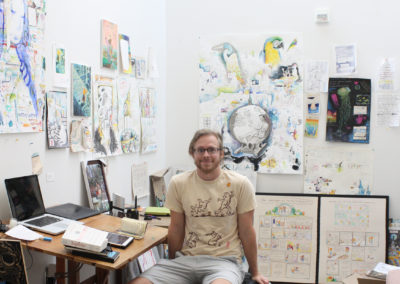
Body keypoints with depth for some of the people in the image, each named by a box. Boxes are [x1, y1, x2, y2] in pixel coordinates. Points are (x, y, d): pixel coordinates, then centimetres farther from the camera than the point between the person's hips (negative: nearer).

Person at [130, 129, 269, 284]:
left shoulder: (240, 184, -5)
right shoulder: (178, 183, 2)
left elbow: (246, 231, 1)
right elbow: (176, 229, 10)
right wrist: (171, 266, 15)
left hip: (224, 260, -3)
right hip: (186, 259, 3)